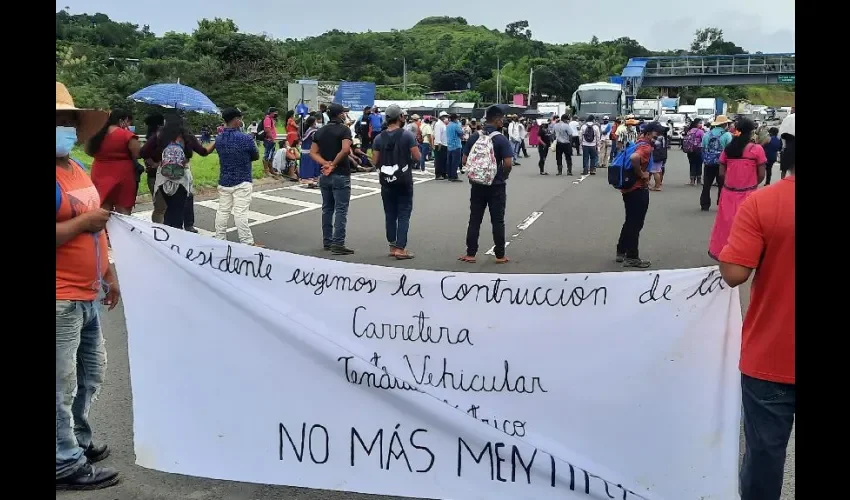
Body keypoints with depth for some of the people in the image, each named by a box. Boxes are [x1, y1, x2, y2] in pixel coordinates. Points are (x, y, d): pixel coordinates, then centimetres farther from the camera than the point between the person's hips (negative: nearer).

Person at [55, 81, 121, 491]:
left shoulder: (77, 169, 13)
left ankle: (77, 439, 38)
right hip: (61, 301, -10)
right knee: (63, 385, 2)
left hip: (86, 296, 10)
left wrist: (108, 274, 22)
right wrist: (84, 221, -21)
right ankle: (66, 462, 15)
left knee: (92, 373, 21)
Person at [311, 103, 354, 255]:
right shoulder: (344, 130, -9)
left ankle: (327, 241, 19)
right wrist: (333, 164, -14)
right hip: (340, 175, -7)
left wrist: (326, 163, -7)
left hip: (325, 175, 7)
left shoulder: (320, 131, 11)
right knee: (341, 210, -4)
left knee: (327, 208, 14)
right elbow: (345, 149, -24)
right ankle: (338, 244, -8)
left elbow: (313, 152, 5)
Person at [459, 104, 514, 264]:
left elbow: (465, 161, 1)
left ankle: (470, 254, 11)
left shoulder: (474, 137, 0)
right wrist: (503, 176, 0)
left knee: (474, 220, 9)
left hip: (477, 185, 3)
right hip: (496, 186, -3)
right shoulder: (501, 139, -12)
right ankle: (500, 255, 11)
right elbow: (508, 163, -18)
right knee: (497, 221, 5)